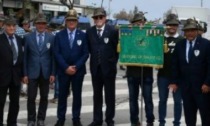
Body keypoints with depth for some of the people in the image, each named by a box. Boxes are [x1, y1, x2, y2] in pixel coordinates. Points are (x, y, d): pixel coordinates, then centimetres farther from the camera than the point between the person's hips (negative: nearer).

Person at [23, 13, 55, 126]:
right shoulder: (28, 37, 1)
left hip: (46, 72, 1)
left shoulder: (51, 38, 2)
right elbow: (25, 56, 1)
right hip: (32, 72, -1)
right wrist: (25, 73, -3)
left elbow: (53, 56, 2)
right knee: (31, 97, 2)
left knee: (44, 97, 8)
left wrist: (53, 73, -3)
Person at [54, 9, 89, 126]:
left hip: (78, 70, 0)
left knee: (77, 95, 7)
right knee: (62, 95, 6)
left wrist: (76, 67, -12)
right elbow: (57, 53, -3)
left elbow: (86, 53, -1)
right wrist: (66, 67, -13)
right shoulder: (59, 35, 3)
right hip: (63, 70, 0)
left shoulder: (83, 35, 3)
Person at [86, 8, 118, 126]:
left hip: (109, 67, -3)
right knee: (97, 95, 10)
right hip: (95, 67, 3)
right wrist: (94, 58, 7)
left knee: (110, 95, 6)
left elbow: (118, 48, -1)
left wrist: (113, 61, -1)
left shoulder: (113, 31, -6)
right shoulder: (89, 32, 5)